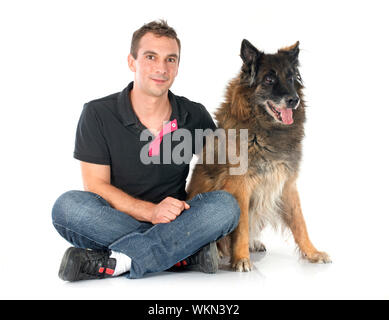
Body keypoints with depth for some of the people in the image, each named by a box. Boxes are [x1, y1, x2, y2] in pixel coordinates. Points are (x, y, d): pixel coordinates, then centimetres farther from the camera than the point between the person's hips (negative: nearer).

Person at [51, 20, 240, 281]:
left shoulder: (195, 116, 3)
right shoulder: (98, 114, -3)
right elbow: (96, 185, -9)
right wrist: (150, 211, -24)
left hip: (175, 224, 2)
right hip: (111, 223, -1)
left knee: (226, 205, -25)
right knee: (68, 206, -31)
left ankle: (111, 264, -32)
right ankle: (188, 253, -29)